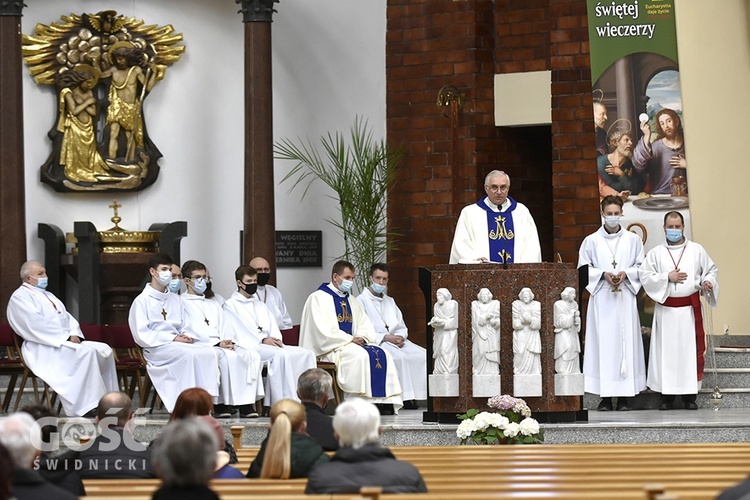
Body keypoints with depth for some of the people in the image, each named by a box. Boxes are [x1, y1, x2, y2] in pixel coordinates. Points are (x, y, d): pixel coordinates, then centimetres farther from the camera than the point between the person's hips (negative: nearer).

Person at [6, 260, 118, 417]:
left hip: (66, 341, 9)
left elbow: (67, 317, 20)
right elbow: (36, 325, -16)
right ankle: (88, 408, -32)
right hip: (44, 348, -9)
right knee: (86, 352, -31)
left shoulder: (48, 296, 25)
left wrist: (74, 334, -3)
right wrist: (66, 337, -16)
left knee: (104, 350, -10)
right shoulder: (20, 297, -4)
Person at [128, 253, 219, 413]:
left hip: (178, 344, 6)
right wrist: (173, 338, -13)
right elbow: (142, 335, -8)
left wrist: (185, 336, -1)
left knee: (208, 352, -25)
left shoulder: (175, 299, 22)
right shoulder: (142, 301, 1)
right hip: (156, 349, -6)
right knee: (189, 354, -34)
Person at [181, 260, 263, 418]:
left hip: (221, 345, 7)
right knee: (229, 356, -36)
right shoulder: (182, 303, 9)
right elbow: (193, 330, -5)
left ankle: (247, 402, -30)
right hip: (199, 346, -6)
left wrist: (227, 342, -3)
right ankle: (223, 403, -33)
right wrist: (217, 343, -16)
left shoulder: (214, 304, 33)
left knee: (253, 355, -21)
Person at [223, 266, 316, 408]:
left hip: (269, 345, 7)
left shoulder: (260, 305, 30)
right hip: (249, 347, -7)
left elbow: (273, 327, 20)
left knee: (306, 354, -16)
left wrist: (275, 339, -5)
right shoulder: (231, 305, 6)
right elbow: (232, 334, -7)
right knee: (281, 355, -36)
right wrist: (262, 341, -14)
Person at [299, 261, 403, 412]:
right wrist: (350, 339, -17)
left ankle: (384, 401, -22)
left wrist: (362, 337, -6)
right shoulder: (318, 298, -5)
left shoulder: (351, 301, 20)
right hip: (328, 348, -7)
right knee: (360, 355, -33)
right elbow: (323, 330, -16)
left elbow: (366, 326, 17)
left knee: (382, 355, -15)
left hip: (349, 344, 7)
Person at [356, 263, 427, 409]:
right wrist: (385, 337, -16)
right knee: (400, 357, -35)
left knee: (423, 354, -18)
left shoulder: (390, 301, 24)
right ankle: (405, 396, -31)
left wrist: (400, 337, -3)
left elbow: (402, 327, 21)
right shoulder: (362, 301, 1)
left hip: (397, 341, 7)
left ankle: (416, 395, -19)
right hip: (375, 343, -7)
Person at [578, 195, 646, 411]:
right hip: (602, 298, -1)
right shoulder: (591, 241, 7)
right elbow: (583, 268, 6)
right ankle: (605, 395, -3)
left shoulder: (633, 239, 10)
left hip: (625, 298, 1)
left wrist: (626, 274, -9)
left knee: (626, 341, -3)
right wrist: (604, 274, -9)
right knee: (603, 342, -5)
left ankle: (625, 396, -1)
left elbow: (642, 267, 10)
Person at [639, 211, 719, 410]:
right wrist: (667, 277, -11)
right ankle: (667, 394, 6)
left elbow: (711, 270, 10)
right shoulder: (655, 253, 6)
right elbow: (645, 276, 0)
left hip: (690, 309, 0)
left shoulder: (697, 250, 8)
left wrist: (708, 281, -11)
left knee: (691, 349, -1)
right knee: (666, 351, -1)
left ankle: (690, 395, 6)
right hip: (666, 309, 0)